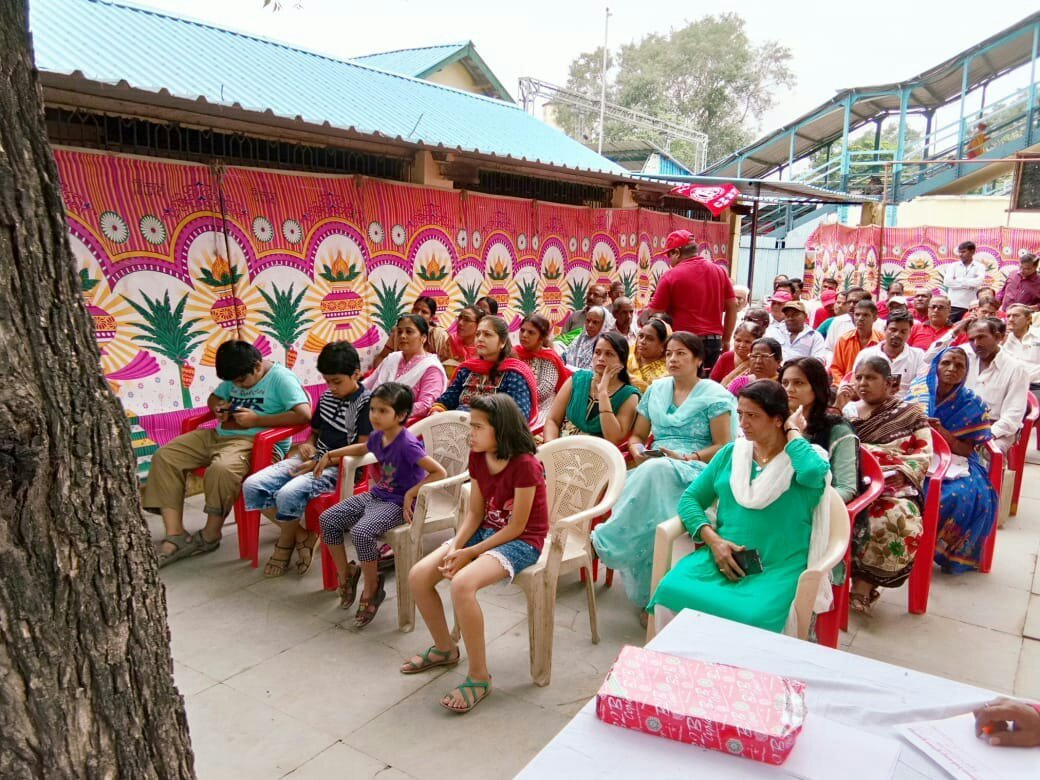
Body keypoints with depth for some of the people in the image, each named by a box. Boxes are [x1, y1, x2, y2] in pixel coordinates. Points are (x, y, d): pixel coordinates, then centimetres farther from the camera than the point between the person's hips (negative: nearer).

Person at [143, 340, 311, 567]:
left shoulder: (280, 377, -10)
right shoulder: (234, 377, 14)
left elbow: (304, 414, -23)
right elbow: (213, 397, 31)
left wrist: (257, 420, -18)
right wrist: (218, 407, 4)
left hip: (256, 443, -8)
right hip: (218, 435, 9)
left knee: (221, 469, -38)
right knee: (164, 457, -6)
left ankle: (209, 537, -11)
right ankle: (175, 537, -9)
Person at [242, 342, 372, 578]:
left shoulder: (366, 403, -10)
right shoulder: (326, 398, 13)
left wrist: (321, 463, -17)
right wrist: (309, 444, 3)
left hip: (340, 467, -8)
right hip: (313, 458, 8)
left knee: (288, 494, -32)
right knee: (252, 486, -9)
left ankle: (285, 543, 1)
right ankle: (301, 536, 1)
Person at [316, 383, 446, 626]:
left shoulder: (407, 444, -23)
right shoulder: (378, 436, 2)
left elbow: (440, 472, -28)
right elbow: (362, 448, 28)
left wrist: (411, 493, -25)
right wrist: (330, 455, 26)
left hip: (398, 503, -8)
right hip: (376, 495, 9)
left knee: (361, 532, -30)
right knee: (327, 519, 0)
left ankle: (371, 590, -6)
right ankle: (346, 573, 17)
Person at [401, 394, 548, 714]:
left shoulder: (524, 465, -23)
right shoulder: (478, 457, 0)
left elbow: (516, 527, -19)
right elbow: (475, 512, 4)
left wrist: (469, 553, -19)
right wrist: (454, 547, -12)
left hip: (521, 542, -8)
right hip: (486, 531, 8)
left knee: (462, 583, -33)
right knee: (417, 576, -6)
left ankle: (479, 676, -13)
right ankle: (445, 648, 19)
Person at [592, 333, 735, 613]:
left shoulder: (714, 395, 4)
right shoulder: (656, 390, 19)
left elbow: (723, 447, -2)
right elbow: (636, 436, 22)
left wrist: (685, 458, -17)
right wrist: (638, 451, -2)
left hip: (696, 471, -4)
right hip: (655, 467, 4)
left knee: (655, 471, -38)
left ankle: (609, 540, -32)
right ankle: (645, 592, -29)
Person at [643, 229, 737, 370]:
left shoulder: (671, 276, -7)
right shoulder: (719, 271, 7)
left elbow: (655, 313, -3)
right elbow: (732, 306, 9)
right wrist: (726, 340, 14)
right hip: (714, 341, 5)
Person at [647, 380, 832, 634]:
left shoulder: (802, 455, 3)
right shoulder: (731, 452, 14)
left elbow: (813, 472, -24)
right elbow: (691, 499, 11)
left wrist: (793, 431, -6)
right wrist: (713, 540, -6)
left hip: (777, 567, -3)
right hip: (721, 556, 4)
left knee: (749, 618, -34)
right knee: (671, 592, -25)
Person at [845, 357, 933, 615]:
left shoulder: (910, 414, 13)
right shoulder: (848, 411, 20)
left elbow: (924, 455, 6)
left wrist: (902, 473, -13)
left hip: (893, 488, -2)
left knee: (897, 522, -34)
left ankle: (862, 585, -18)